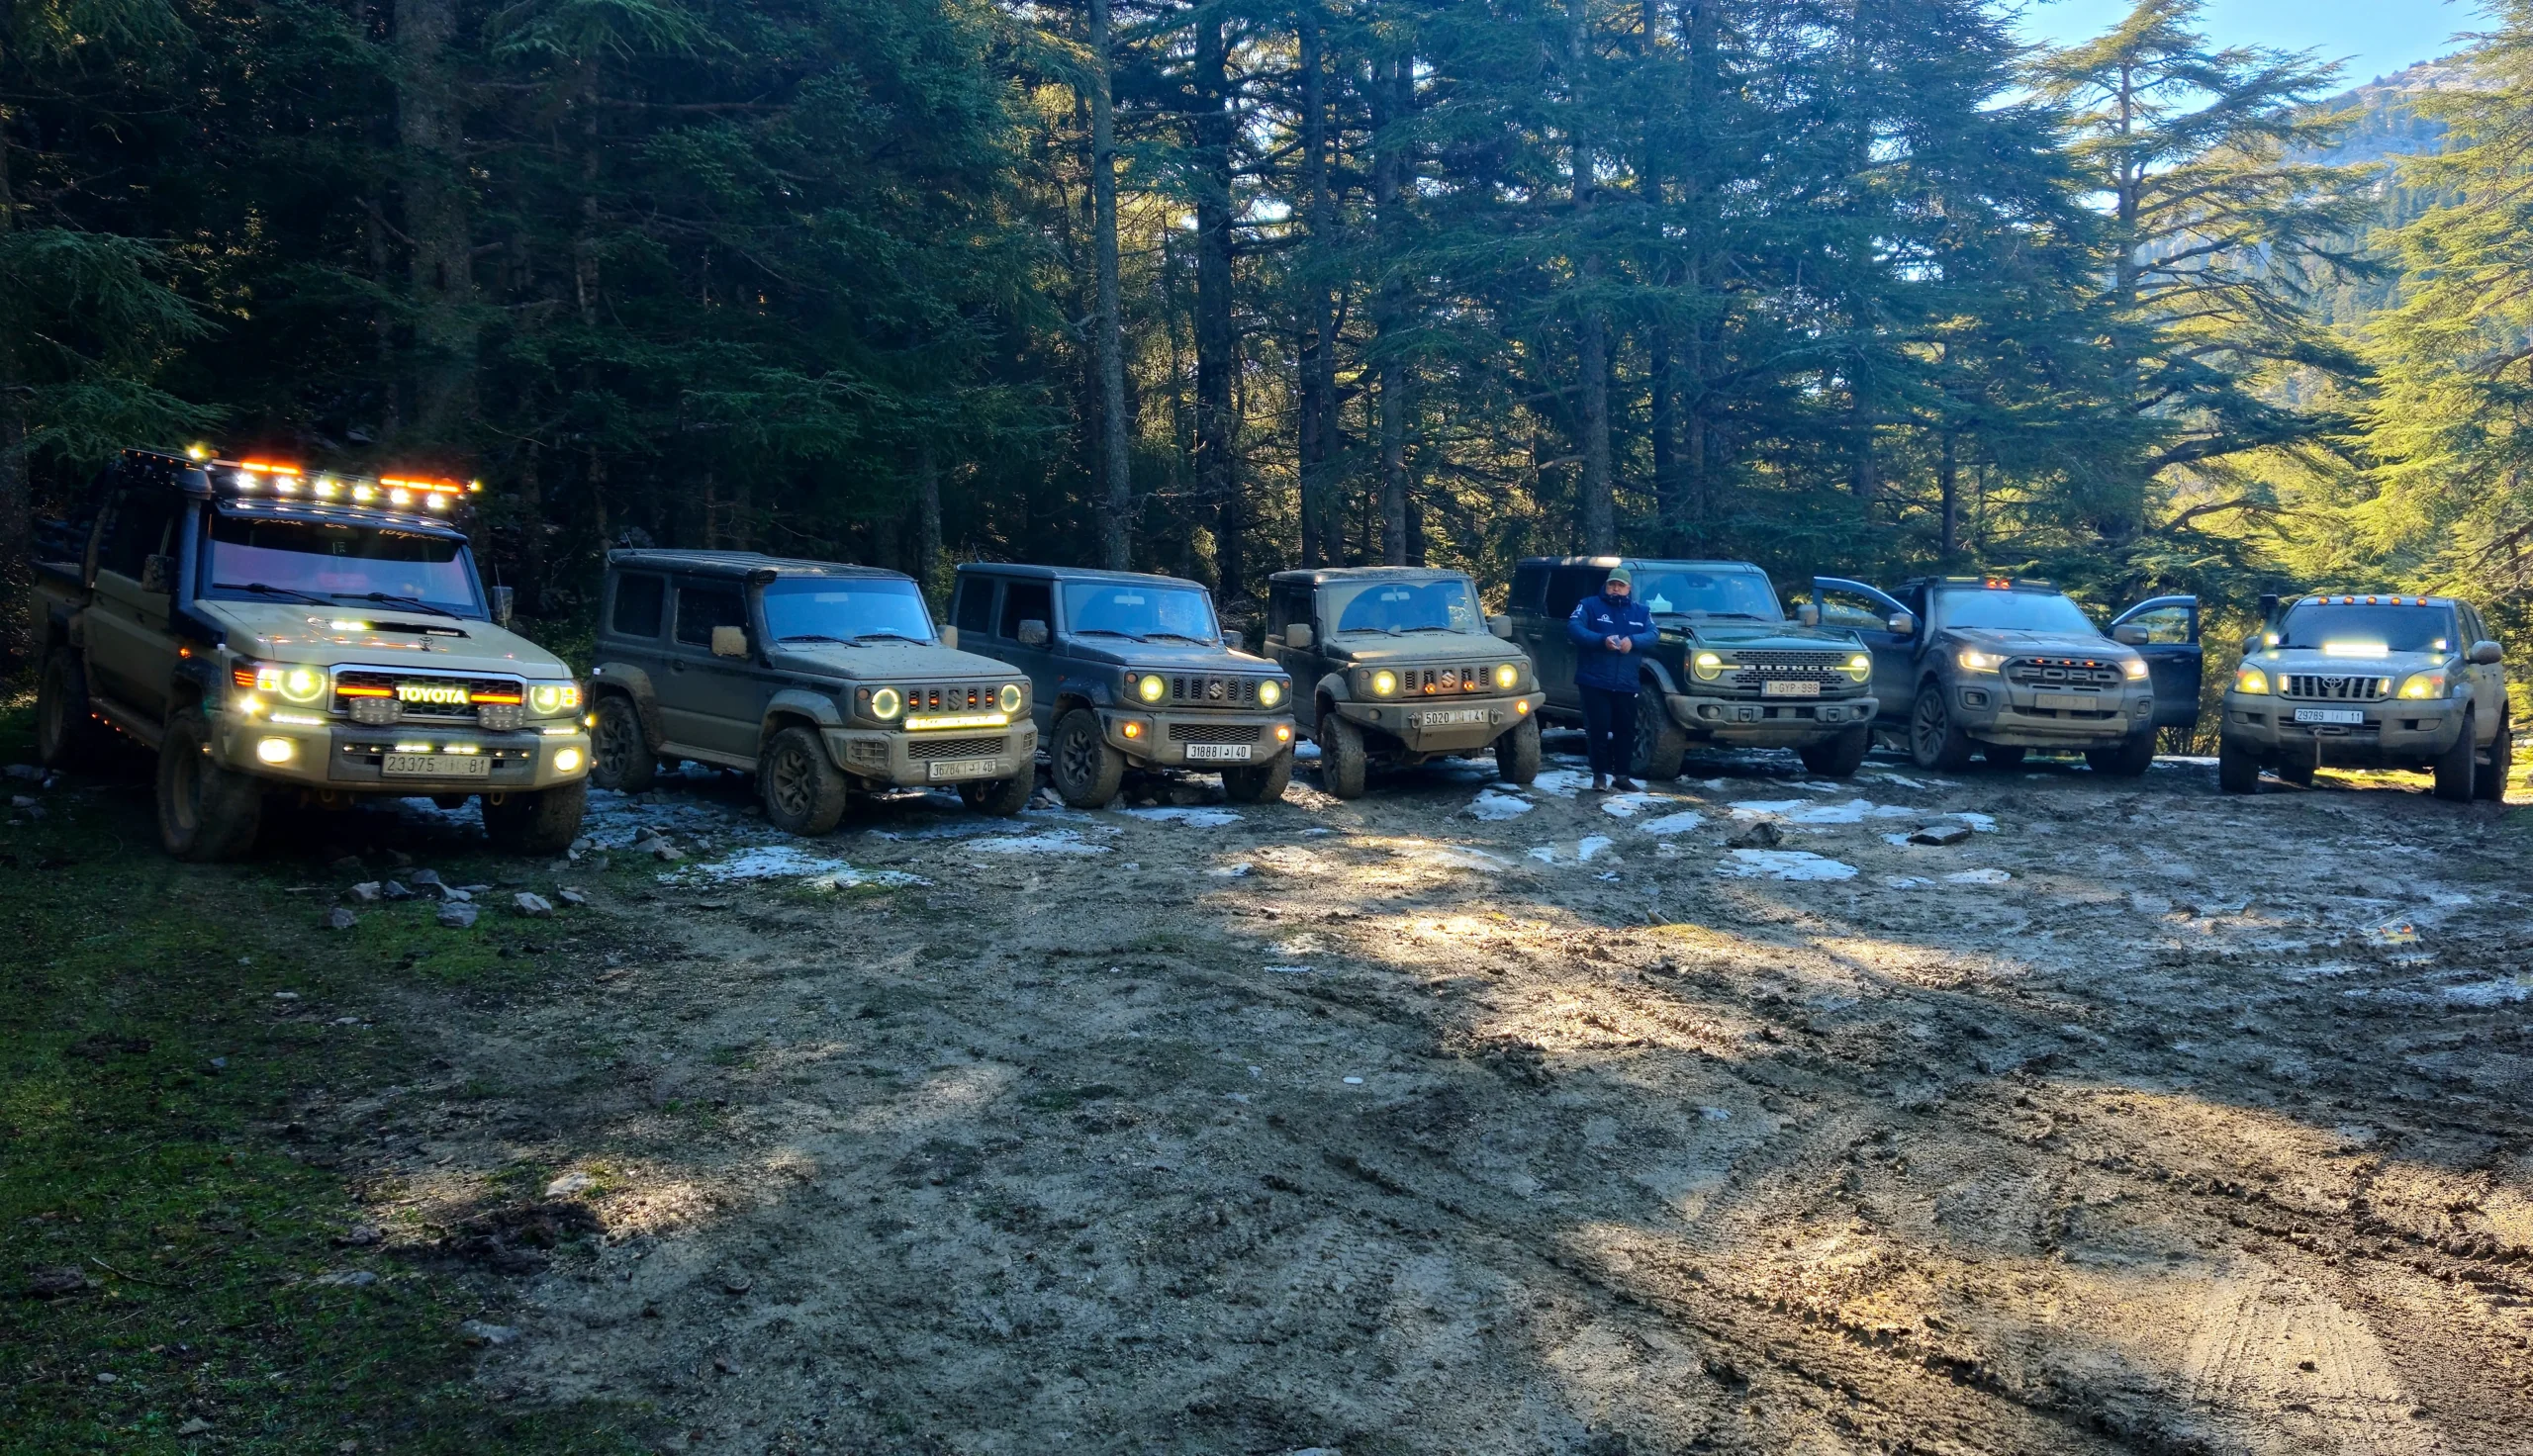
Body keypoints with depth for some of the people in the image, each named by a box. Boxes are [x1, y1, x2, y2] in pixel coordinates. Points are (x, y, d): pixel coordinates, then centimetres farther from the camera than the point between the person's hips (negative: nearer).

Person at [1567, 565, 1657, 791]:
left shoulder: (1641, 611, 14)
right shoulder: (1589, 605, 2)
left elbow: (1652, 635, 1)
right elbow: (1573, 628, -12)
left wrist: (1632, 641, -21)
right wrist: (1602, 640, -25)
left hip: (1626, 683, 3)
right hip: (1594, 681, -3)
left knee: (1626, 730, 6)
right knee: (1599, 728, -5)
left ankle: (1621, 775, 16)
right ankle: (1600, 775, 3)